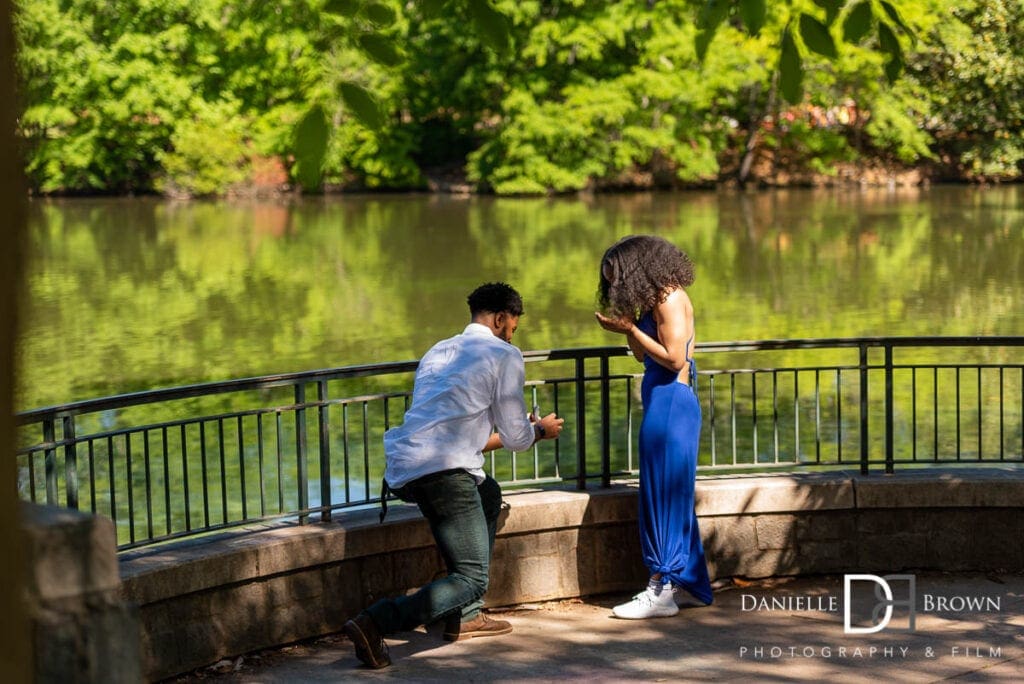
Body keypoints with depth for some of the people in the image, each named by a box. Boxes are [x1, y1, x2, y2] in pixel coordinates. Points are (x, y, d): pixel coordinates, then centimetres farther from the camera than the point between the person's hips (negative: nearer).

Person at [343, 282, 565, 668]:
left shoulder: (438, 353, 28)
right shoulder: (504, 356, 6)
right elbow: (517, 438, 7)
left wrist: (522, 430, 42)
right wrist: (540, 430, 30)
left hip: (403, 470, 8)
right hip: (444, 472, -8)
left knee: (489, 494, 33)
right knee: (471, 579, -2)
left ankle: (466, 617, 28)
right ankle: (376, 622, -23)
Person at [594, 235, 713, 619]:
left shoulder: (670, 299, -12)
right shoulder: (655, 301, 16)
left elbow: (673, 357, -18)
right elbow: (644, 356, 18)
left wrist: (631, 328, -13)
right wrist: (628, 328, 3)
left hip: (672, 401, -10)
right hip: (661, 401, 10)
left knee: (665, 492, -7)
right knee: (669, 494, 13)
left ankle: (663, 590, -5)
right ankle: (684, 579, 19)